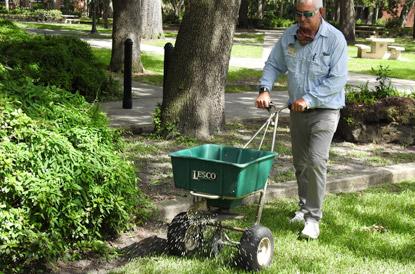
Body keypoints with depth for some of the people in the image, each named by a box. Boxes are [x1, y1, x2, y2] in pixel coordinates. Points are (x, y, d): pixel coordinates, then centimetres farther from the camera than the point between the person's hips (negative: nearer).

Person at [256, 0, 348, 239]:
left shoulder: (335, 39, -13)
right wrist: (265, 89, -9)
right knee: (300, 163, 13)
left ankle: (313, 218, -10)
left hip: (325, 110, -5)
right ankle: (305, 208, 30)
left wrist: (309, 98, -22)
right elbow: (273, 65, 10)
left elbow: (338, 78, -17)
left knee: (316, 161, -16)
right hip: (297, 110, 5)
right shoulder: (289, 36, 3)